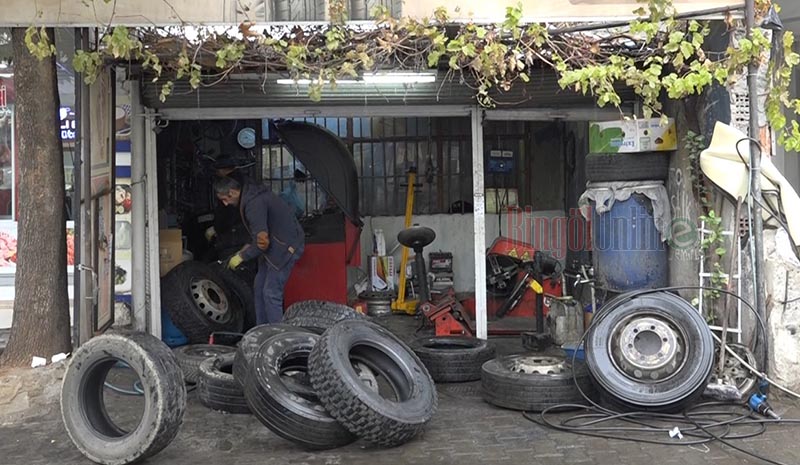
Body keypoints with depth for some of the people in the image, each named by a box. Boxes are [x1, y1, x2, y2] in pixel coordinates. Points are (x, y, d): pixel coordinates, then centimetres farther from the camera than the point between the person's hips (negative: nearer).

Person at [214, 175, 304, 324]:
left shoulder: (254, 204, -25)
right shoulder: (251, 193, 7)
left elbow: (262, 243, -25)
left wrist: (241, 257, -13)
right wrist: (249, 246, 16)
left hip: (285, 246, -11)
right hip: (274, 244, 11)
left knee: (271, 294, -10)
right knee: (259, 288, 15)